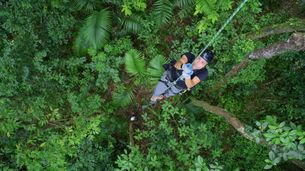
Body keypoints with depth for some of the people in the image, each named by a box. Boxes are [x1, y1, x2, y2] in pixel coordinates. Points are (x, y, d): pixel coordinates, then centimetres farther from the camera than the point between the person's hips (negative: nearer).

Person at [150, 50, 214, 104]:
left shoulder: (203, 72, -33)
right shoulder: (190, 56, -32)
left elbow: (190, 85, -39)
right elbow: (177, 64, -47)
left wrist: (187, 76, -59)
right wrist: (183, 66, -69)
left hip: (178, 86, 1)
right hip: (169, 76, 0)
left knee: (166, 95, 27)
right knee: (156, 94, 15)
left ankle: (162, 96, 63)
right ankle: (153, 99, 51)